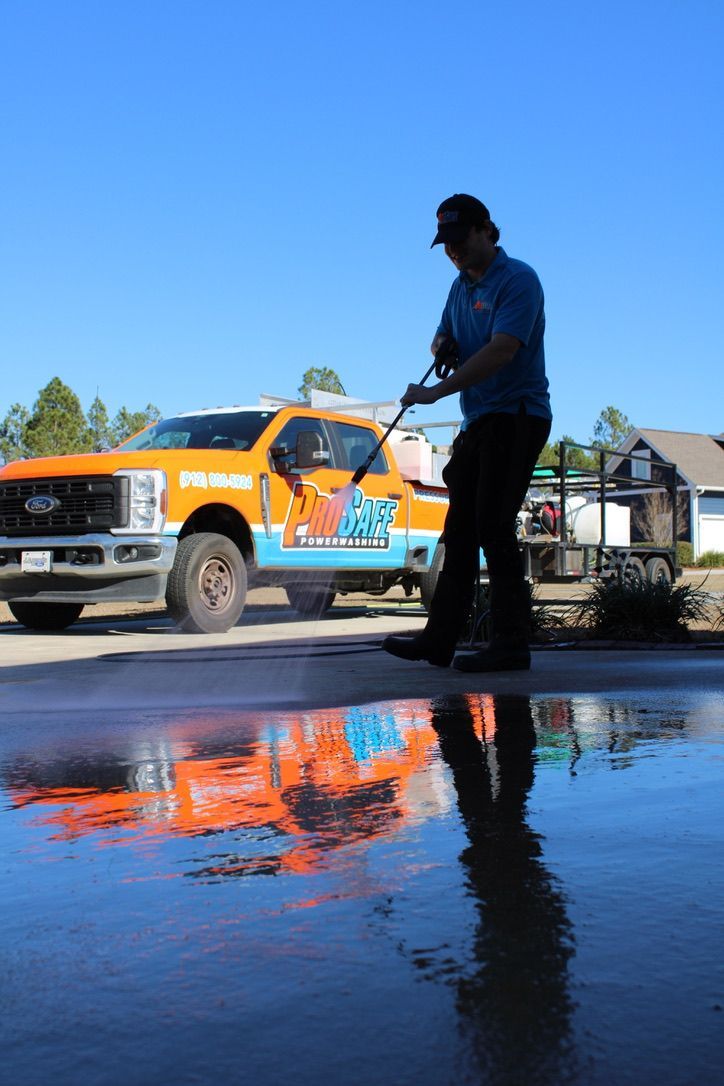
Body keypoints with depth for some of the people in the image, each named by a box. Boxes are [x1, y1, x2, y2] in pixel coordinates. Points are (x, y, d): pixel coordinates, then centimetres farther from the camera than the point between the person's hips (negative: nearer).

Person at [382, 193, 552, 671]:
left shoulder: (517, 279, -11)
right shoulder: (461, 287, 17)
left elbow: (503, 349, -23)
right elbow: (445, 336, 28)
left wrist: (437, 391, -26)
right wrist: (441, 344, 2)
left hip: (515, 416, -9)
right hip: (478, 421, 9)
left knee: (493, 526, -11)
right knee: (461, 532, 7)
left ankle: (511, 644, -4)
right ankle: (439, 639, 10)